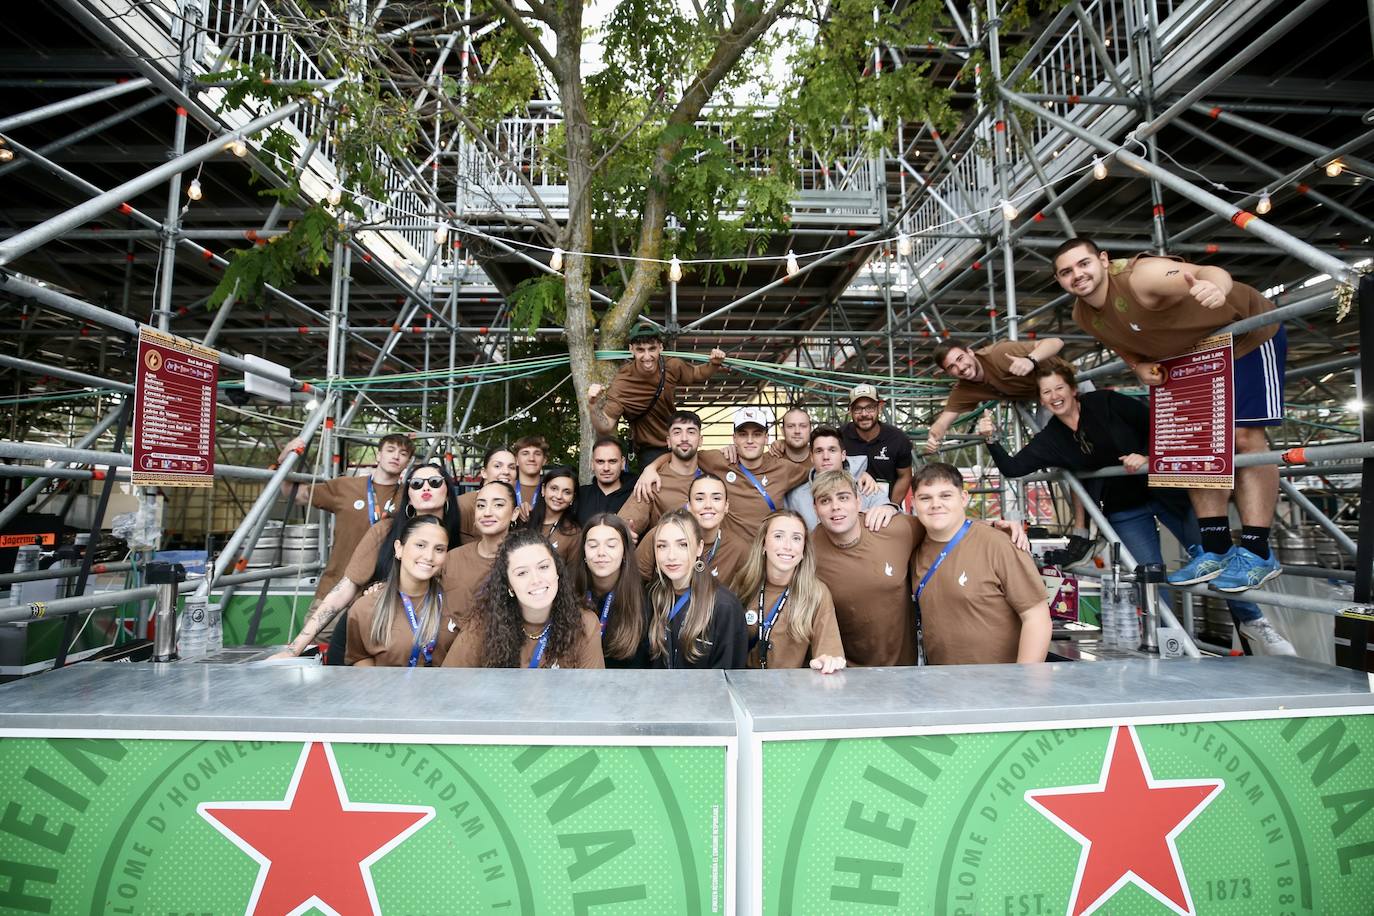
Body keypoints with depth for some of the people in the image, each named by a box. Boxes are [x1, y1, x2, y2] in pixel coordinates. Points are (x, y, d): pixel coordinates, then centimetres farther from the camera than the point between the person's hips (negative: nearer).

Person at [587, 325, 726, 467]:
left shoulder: (673, 367, -16)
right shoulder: (622, 384, -27)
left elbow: (696, 374, 7)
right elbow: (604, 429, -31)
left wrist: (714, 364, -12)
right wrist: (594, 406, -48)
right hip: (650, 450, -5)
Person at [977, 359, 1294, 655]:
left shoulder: (1105, 402, -9)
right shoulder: (1050, 439, -4)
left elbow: (1155, 423, -6)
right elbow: (1011, 468, -10)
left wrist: (1146, 455, -20)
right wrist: (992, 438, -21)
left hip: (1163, 488, -2)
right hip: (1124, 512, 2)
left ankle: (1252, 622, 18)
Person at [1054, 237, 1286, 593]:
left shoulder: (1140, 276, -35)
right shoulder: (1083, 316, -11)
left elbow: (1211, 274, -53)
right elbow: (1123, 345, 7)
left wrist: (1215, 284, -77)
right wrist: (1140, 366, -16)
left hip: (1247, 334, -7)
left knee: (1244, 435, -14)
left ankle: (1256, 552, -9)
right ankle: (1217, 549, 7)